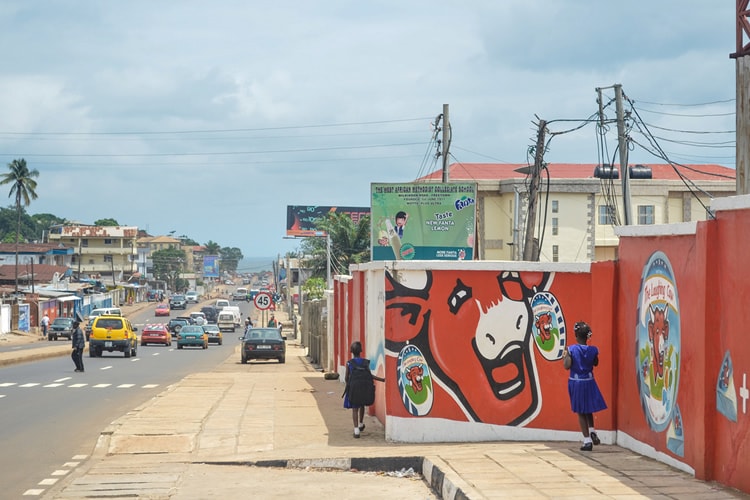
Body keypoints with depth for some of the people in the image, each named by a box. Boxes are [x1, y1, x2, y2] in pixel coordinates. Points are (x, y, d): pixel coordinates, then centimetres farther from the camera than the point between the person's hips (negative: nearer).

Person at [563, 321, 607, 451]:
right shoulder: (593, 350, -6)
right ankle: (592, 430, 4)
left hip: (576, 382, -2)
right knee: (588, 409, 24)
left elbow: (567, 366, -19)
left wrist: (564, 356, -2)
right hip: (589, 382, 2)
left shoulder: (571, 349, -14)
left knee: (581, 412, 6)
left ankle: (587, 440, 6)